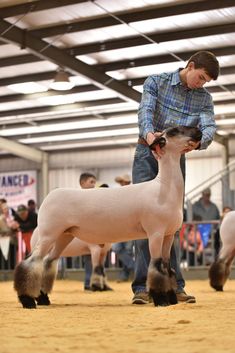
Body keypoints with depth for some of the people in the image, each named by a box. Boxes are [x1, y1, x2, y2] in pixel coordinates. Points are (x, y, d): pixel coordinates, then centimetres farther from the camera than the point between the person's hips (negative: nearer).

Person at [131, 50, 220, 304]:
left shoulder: (204, 98, 5)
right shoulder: (156, 82, -2)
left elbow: (209, 127, -11)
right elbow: (145, 110, -19)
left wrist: (198, 142, -36)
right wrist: (149, 134, -41)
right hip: (147, 155, -3)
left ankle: (174, 285, 2)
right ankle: (142, 286, -10)